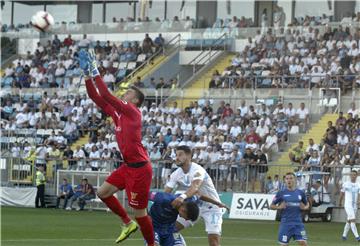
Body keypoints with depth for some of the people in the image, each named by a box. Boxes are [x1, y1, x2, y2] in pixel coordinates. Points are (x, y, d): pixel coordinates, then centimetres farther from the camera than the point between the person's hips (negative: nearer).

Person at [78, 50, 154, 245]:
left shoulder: (132, 112, -13)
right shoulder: (117, 112, 11)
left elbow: (106, 96, -21)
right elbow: (96, 97, 12)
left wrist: (95, 71, -17)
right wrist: (87, 75, 4)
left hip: (139, 168, -9)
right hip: (129, 166, 9)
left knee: (139, 212, -4)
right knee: (103, 192, 9)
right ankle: (127, 223, 20)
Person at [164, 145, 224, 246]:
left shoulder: (197, 170, -28)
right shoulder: (176, 174, -7)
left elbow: (195, 187, -47)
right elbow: (166, 192, -14)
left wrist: (183, 197, -67)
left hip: (211, 207, -7)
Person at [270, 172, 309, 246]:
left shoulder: (300, 193, 6)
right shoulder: (281, 193, 0)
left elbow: (307, 205, 19)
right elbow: (271, 206, 5)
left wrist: (305, 207, -4)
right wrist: (279, 207, -14)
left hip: (298, 223, 2)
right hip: (286, 223, -2)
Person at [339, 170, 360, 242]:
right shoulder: (345, 184, -1)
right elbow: (342, 194, 12)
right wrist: (340, 202, 22)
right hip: (348, 205, -4)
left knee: (349, 221, 14)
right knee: (353, 220, -16)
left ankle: (344, 235, 28)